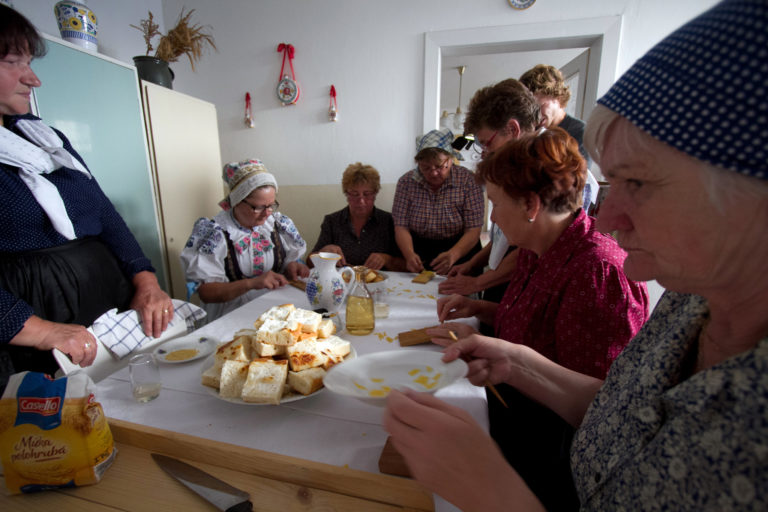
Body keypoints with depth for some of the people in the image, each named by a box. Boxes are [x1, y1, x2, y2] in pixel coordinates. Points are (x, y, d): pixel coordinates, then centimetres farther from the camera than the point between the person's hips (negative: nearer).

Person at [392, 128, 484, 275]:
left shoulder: (468, 180, -7)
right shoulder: (406, 182, -2)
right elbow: (401, 227, -5)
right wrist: (409, 254, -26)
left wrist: (453, 255, -31)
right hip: (418, 250, 1)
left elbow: (473, 231, -11)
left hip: (460, 252, -1)